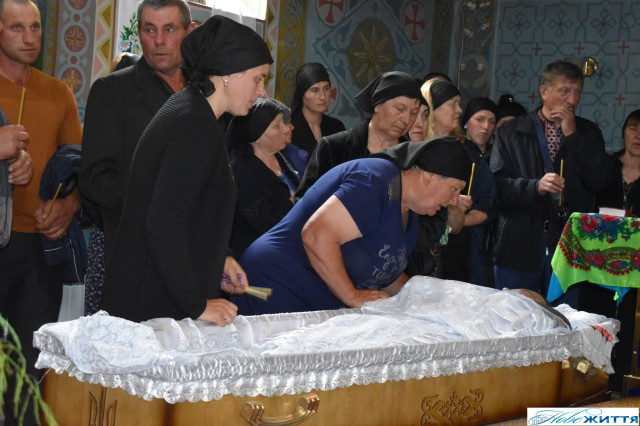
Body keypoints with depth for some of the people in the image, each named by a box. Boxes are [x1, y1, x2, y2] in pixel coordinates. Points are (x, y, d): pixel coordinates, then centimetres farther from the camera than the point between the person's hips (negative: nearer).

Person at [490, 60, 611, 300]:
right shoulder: (511, 132, 7)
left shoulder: (587, 134, 13)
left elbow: (601, 181, -2)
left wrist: (571, 135, -5)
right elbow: (497, 184, -4)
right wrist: (536, 186, -21)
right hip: (519, 246, -1)